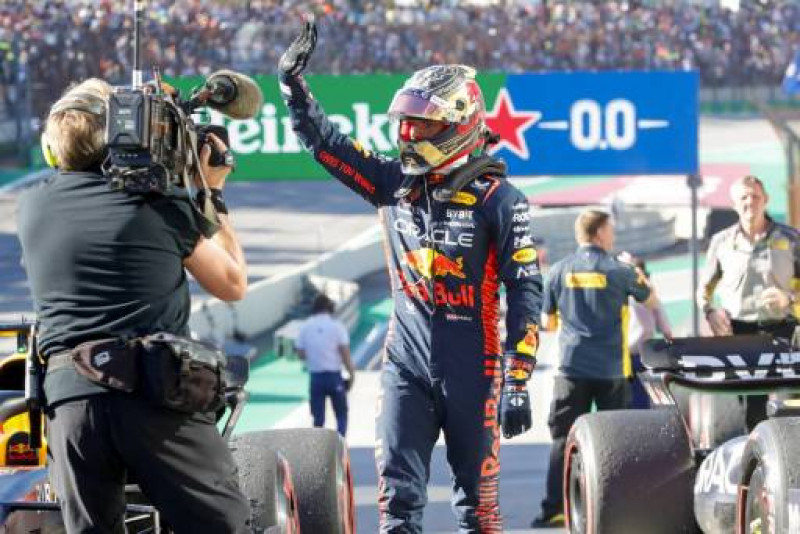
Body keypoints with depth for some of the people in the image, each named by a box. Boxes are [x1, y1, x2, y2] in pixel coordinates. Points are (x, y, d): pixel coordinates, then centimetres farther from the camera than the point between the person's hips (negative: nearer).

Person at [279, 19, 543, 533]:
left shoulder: (498, 199, -7)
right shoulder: (395, 182, 7)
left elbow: (525, 291, -8)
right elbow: (327, 143, 13)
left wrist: (518, 381, -12)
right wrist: (293, 83, 1)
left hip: (472, 369, -4)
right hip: (406, 361, 4)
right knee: (398, 491, -2)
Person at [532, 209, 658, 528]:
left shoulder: (559, 271, 3)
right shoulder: (618, 270, -3)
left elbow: (547, 322, 10)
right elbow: (650, 300, 13)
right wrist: (636, 272, 29)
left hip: (572, 367, 1)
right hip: (611, 369, -1)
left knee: (563, 438, 1)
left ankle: (554, 509, -7)